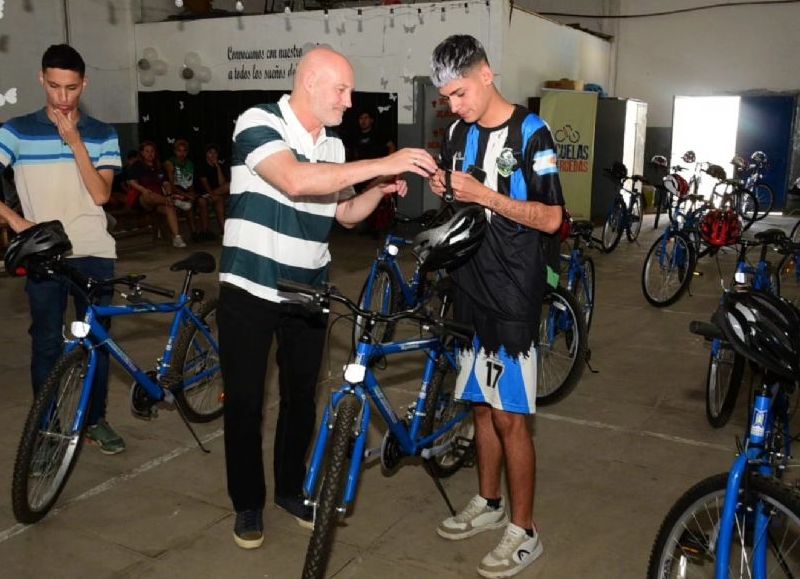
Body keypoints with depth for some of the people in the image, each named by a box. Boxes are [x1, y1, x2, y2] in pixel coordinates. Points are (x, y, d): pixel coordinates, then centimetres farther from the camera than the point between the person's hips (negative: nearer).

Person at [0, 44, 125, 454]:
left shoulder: (102, 135, 4)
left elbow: (100, 194, -7)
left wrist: (75, 141, -13)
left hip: (94, 254, 2)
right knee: (47, 344, 4)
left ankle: (95, 420, 24)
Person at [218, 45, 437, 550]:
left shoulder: (334, 146, 5)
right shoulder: (258, 122, -14)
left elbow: (345, 214, 13)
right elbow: (295, 181, -32)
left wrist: (381, 190, -7)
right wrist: (383, 164, -32)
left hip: (308, 296, 5)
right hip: (249, 292, -5)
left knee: (302, 398, 14)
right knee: (245, 401, 5)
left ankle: (291, 488, 34)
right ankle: (248, 503, 24)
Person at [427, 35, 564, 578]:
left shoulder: (531, 132, -11)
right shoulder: (459, 133, 9)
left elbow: (551, 218, -14)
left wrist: (486, 196, -23)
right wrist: (443, 189, -3)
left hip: (514, 294, -6)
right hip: (472, 288, 7)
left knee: (510, 415, -1)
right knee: (482, 405, 16)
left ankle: (524, 531, 14)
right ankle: (489, 503, 33)